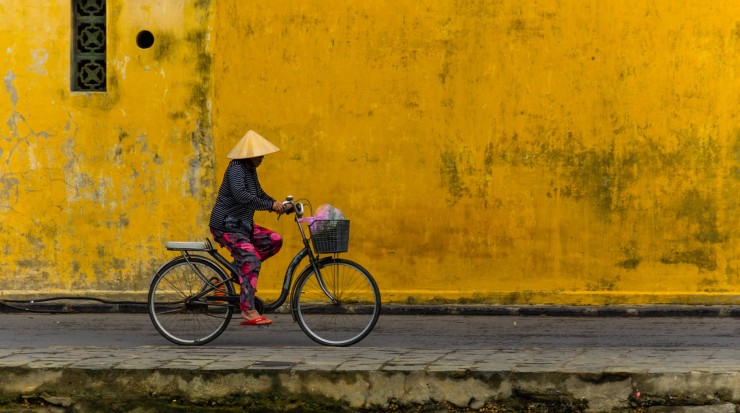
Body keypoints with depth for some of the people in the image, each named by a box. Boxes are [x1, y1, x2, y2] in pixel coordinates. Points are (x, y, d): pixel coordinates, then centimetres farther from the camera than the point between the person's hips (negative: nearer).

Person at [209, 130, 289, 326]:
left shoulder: (250, 170, 14)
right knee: (251, 258, -23)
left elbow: (259, 194, 25)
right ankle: (248, 312, -29)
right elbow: (241, 195, -32)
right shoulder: (236, 169, -16)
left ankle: (239, 270, 4)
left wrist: (279, 205, 8)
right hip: (226, 226, -9)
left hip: (242, 225, 9)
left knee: (275, 240, -1)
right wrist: (270, 205, -29)